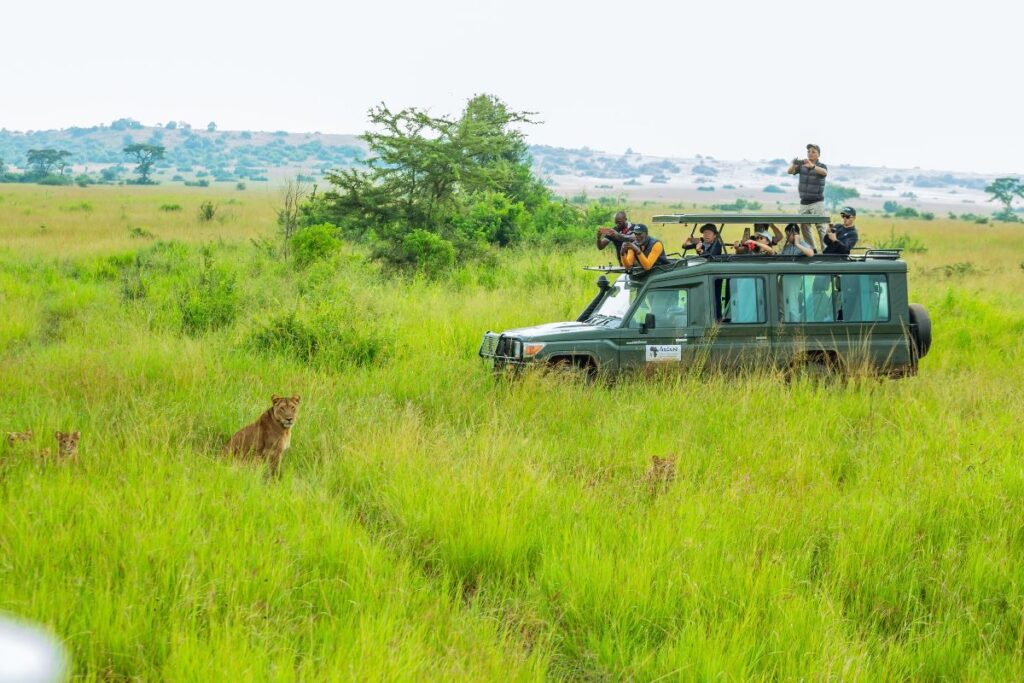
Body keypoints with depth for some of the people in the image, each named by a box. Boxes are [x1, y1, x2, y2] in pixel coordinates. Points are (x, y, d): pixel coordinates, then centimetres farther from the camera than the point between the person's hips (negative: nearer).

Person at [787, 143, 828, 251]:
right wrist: (794, 164, -34)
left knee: (821, 228, -8)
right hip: (804, 202, 4)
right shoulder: (802, 165, 6)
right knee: (804, 227, 8)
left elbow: (824, 172, -28)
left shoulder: (821, 166, -4)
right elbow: (790, 171, -10)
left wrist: (812, 166, -47)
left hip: (817, 202, -4)